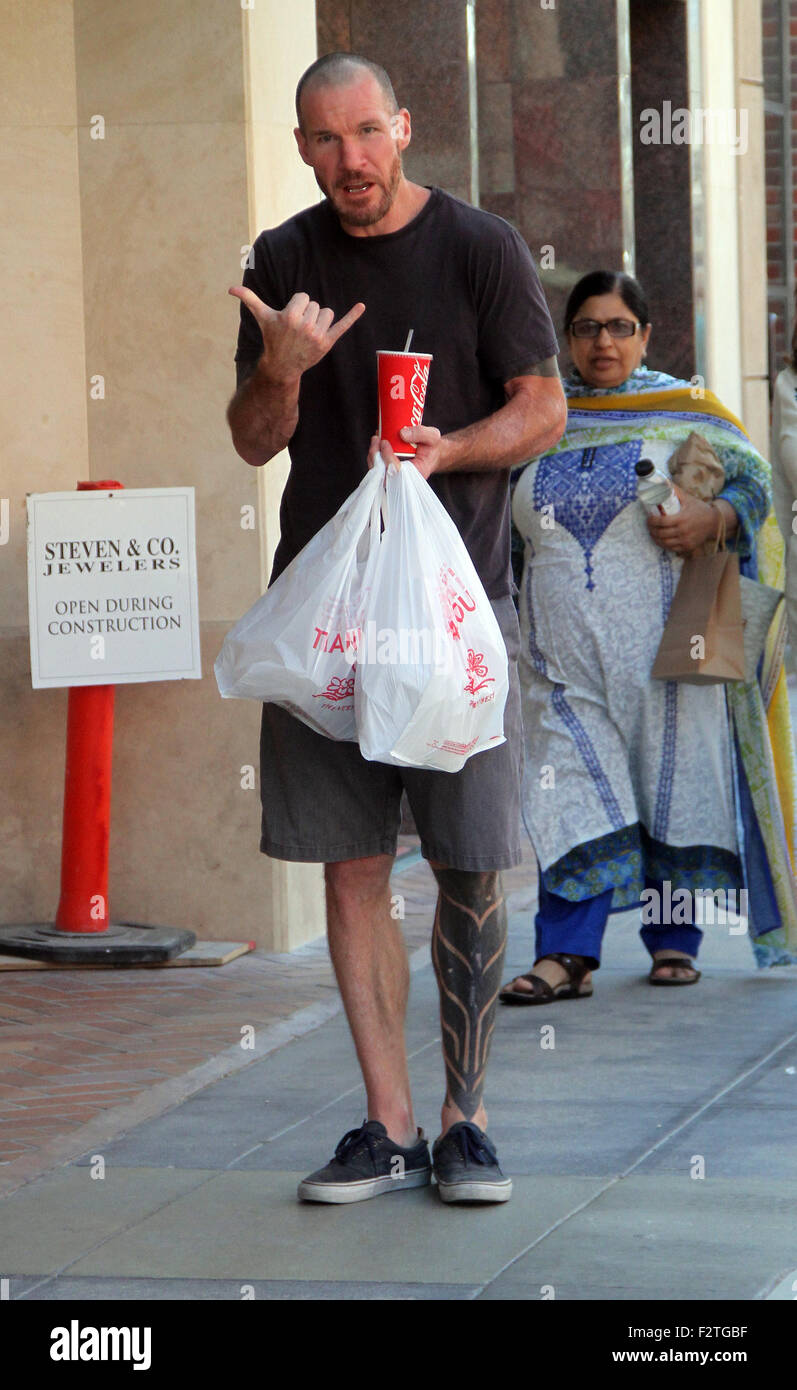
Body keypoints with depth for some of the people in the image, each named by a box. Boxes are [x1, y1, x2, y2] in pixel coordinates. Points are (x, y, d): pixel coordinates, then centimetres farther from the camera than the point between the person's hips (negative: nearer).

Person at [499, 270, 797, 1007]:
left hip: (663, 642, -2)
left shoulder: (686, 411, 5)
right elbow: (501, 522, 21)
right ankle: (566, 953, -11)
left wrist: (711, 519, -16)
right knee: (574, 790, -7)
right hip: (566, 651, 2)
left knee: (673, 776, 2)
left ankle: (675, 936, 14)